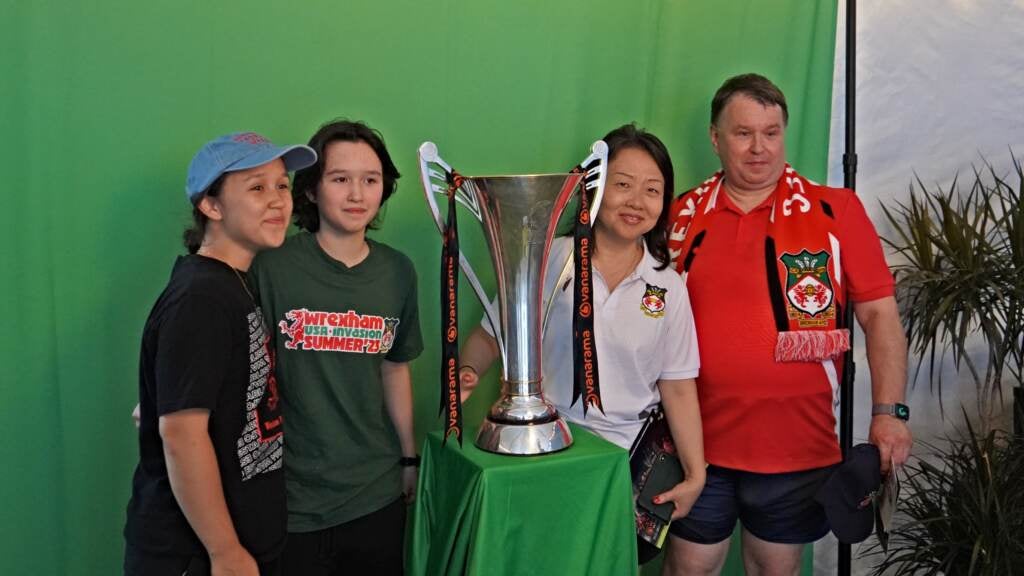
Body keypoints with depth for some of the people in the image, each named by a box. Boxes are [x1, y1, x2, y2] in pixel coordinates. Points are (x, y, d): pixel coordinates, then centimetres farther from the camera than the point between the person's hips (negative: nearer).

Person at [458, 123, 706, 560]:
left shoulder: (668, 288, -1)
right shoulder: (550, 260, -8)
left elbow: (678, 387, 3)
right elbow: (491, 334, 1)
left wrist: (695, 474, 1)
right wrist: (468, 373, -17)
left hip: (627, 455, 2)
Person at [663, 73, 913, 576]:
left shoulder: (836, 211, -3)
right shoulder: (683, 216, 3)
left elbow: (879, 313, -3)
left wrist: (888, 412, -11)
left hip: (798, 444, -1)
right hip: (697, 440, 1)